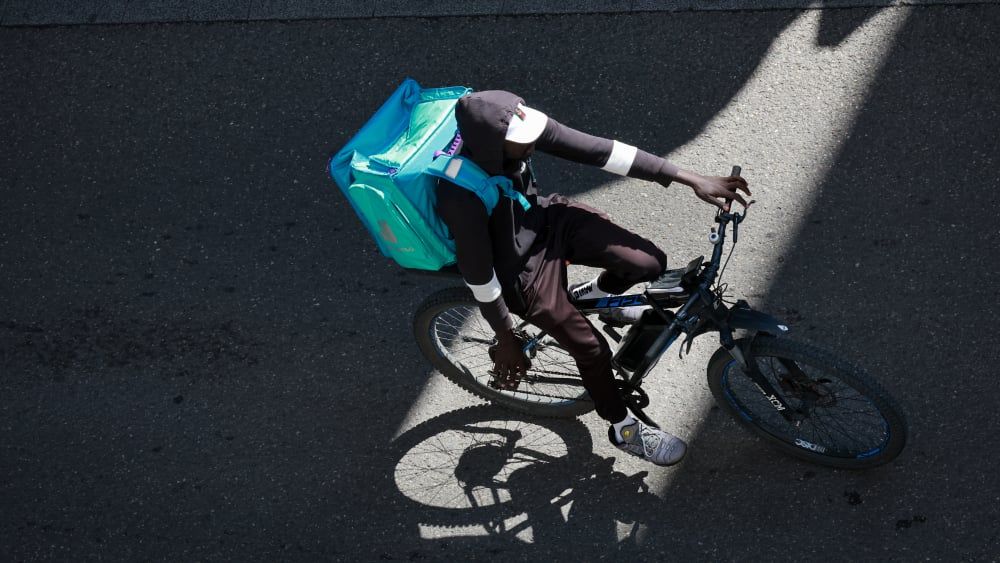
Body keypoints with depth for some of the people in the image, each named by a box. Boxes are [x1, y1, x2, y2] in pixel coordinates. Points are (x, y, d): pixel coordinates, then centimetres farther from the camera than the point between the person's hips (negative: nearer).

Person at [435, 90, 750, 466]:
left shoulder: (517, 125, -23)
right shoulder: (462, 196, -37)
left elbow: (600, 151, -21)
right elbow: (478, 275, -24)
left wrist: (692, 179, -21)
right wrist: (505, 340, -10)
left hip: (546, 220, 5)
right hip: (521, 270, -5)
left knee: (649, 263, -9)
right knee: (592, 349, 2)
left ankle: (590, 294, 26)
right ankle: (624, 428, 33)